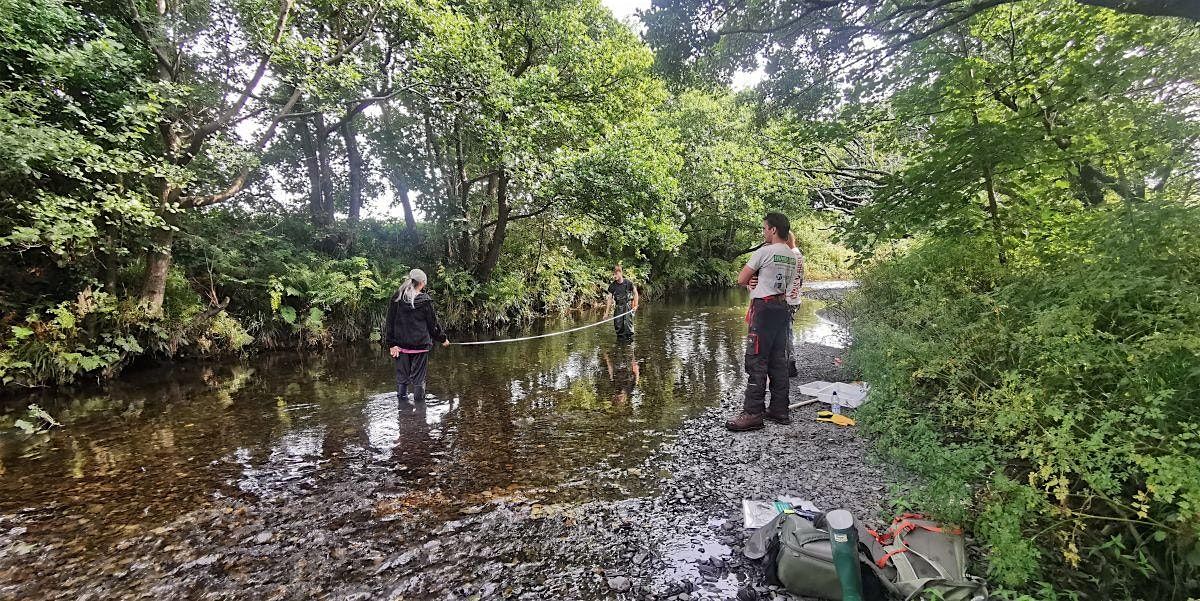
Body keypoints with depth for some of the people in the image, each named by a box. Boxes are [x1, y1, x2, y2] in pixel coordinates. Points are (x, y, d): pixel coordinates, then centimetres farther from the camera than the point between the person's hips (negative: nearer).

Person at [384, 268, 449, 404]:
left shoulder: (396, 299, 1)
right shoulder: (425, 300, -7)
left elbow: (390, 323, 0)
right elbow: (433, 323, 0)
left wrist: (391, 344, 2)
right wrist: (443, 338, 14)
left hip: (401, 345, 3)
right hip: (420, 345, -3)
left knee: (402, 377, 12)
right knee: (418, 378, 6)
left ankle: (402, 399, 17)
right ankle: (419, 400, 12)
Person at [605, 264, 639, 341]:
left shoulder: (628, 283, -8)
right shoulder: (612, 286, -1)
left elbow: (635, 293, 4)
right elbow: (610, 299, 1)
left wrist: (635, 305, 0)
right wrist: (607, 312, -3)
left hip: (628, 305, -3)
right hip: (619, 307, 3)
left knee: (628, 322, -8)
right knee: (618, 323, 1)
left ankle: (629, 336, 3)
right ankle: (620, 336, 15)